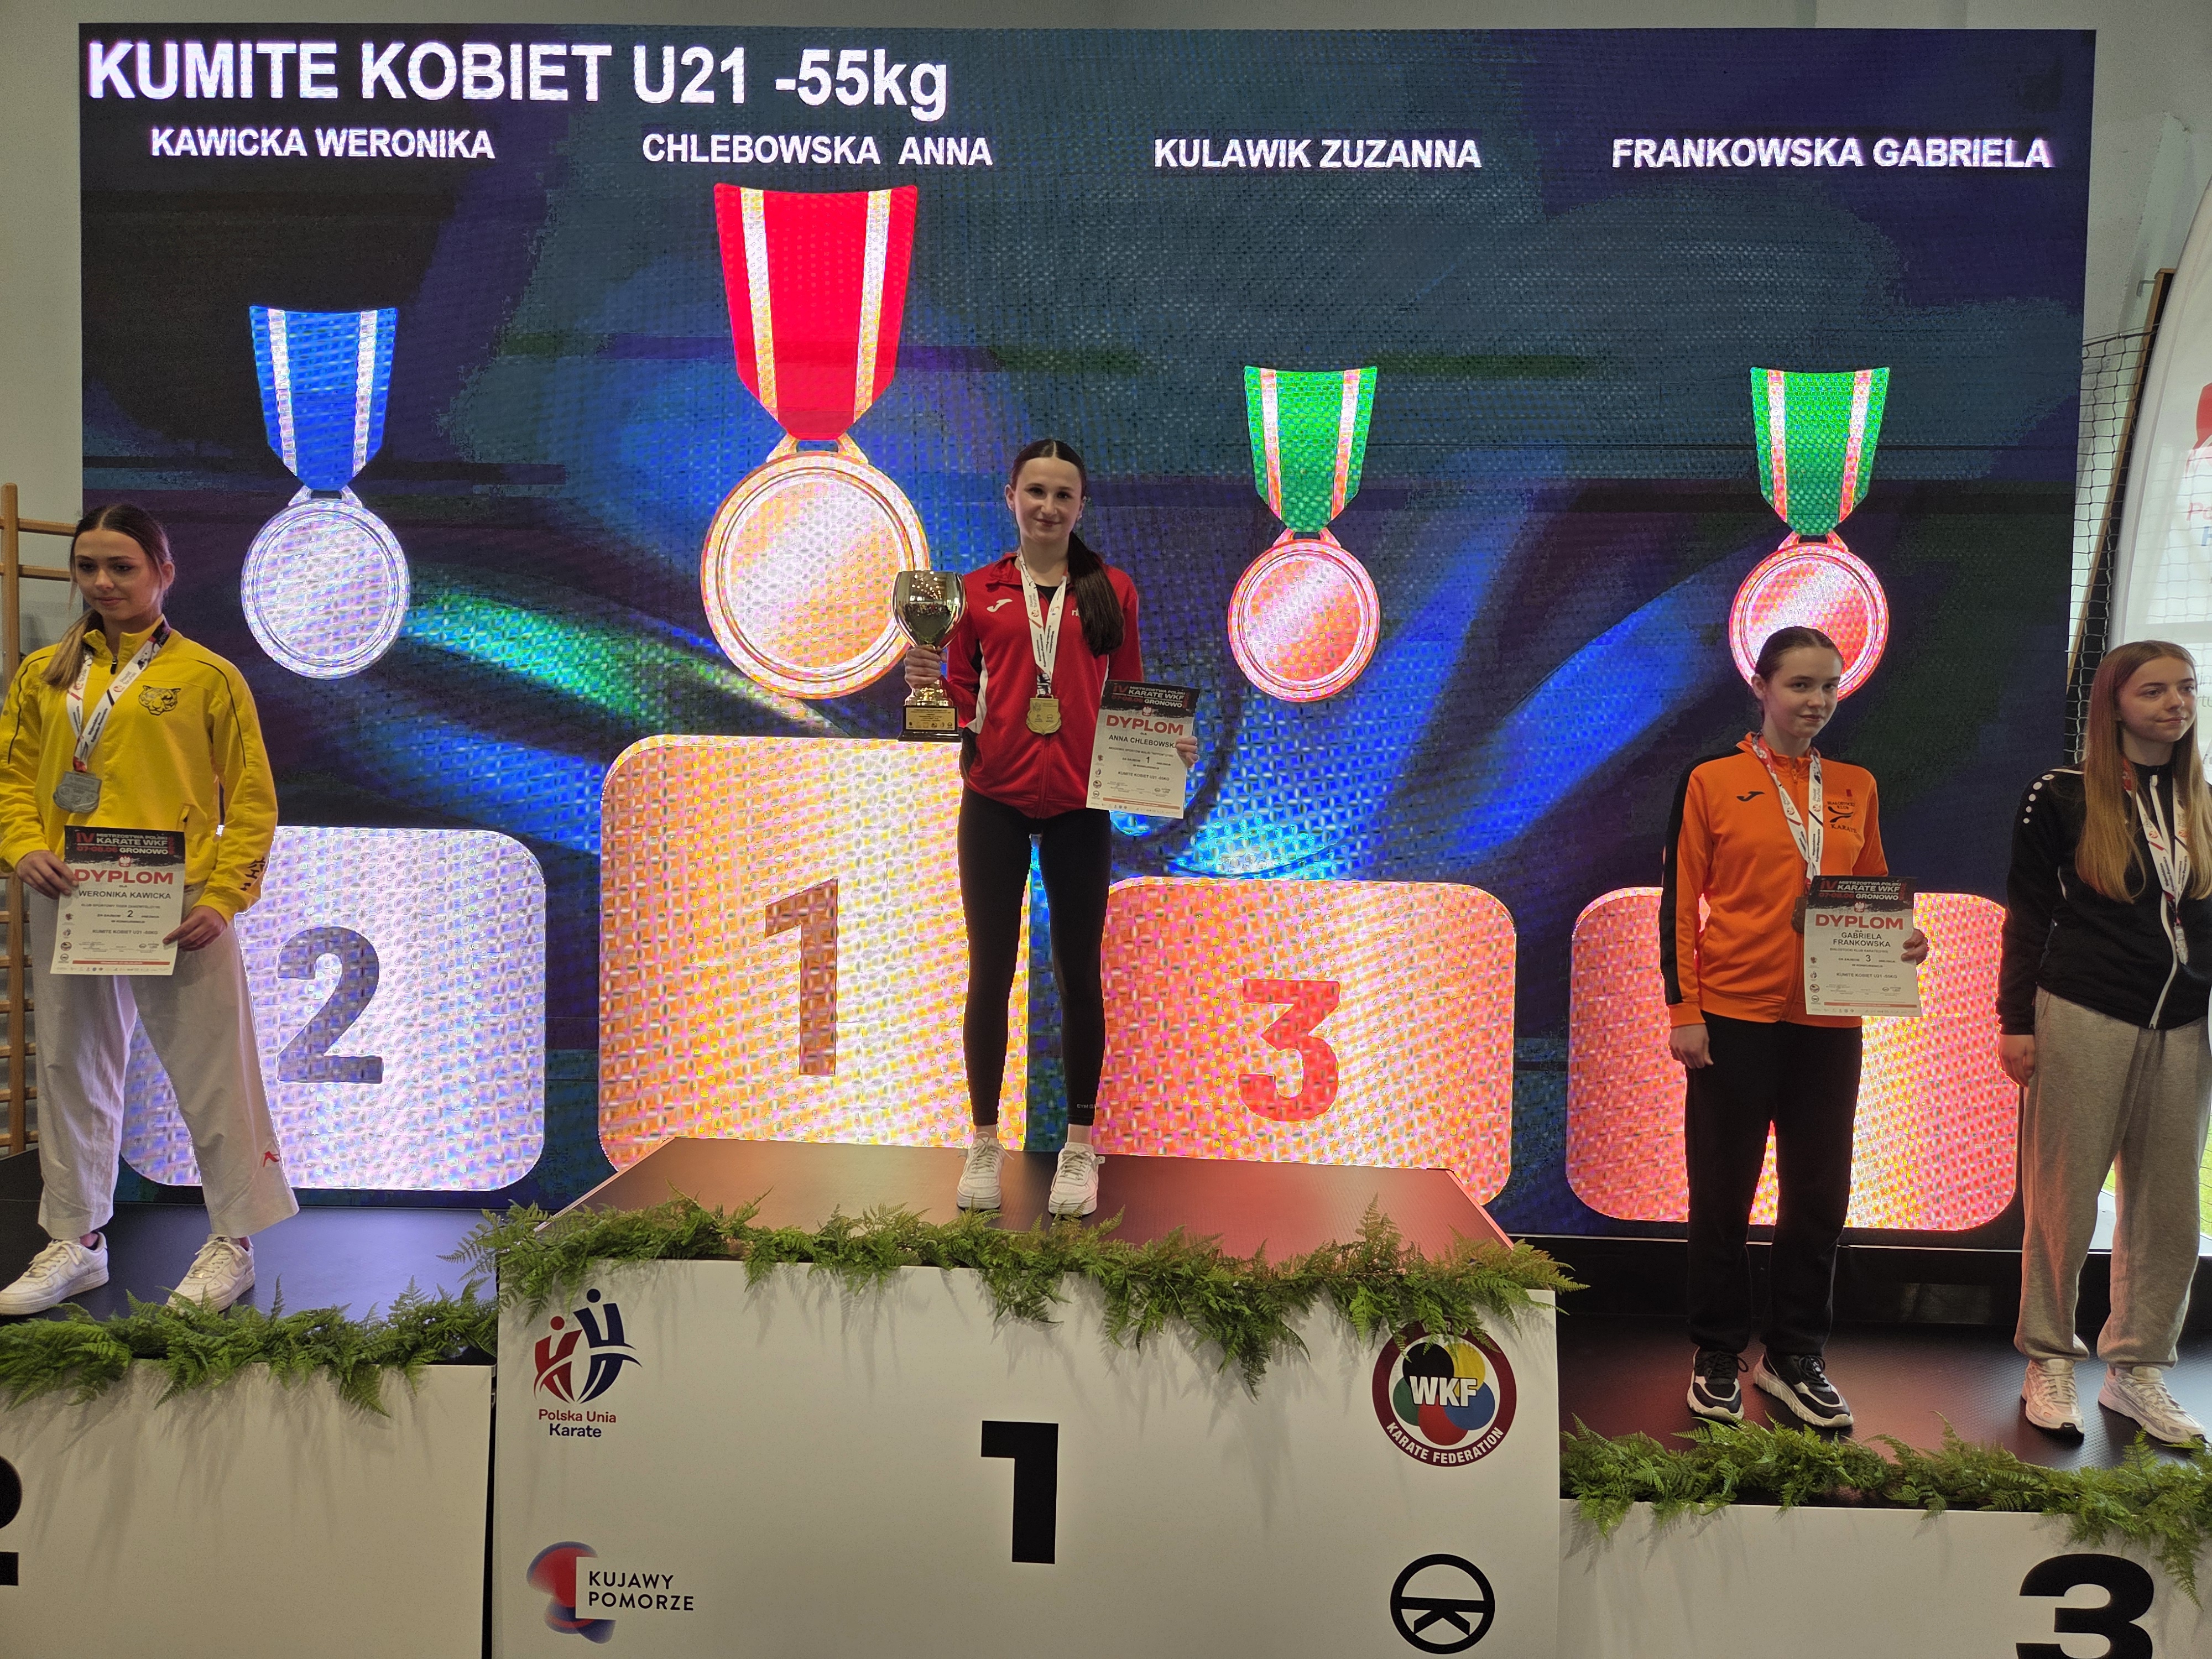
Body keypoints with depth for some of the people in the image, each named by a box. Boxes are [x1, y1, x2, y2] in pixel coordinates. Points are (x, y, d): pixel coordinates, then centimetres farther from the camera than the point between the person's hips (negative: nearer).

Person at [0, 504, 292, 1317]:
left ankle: (233, 1240, 17)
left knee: (211, 1074, 1)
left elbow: (252, 799, -3)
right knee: (73, 1073, 14)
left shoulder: (209, 676, -1)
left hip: (178, 908, -4)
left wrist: (222, 899, -12)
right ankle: (76, 1241, 29)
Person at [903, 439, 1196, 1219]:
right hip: (994, 801, 1)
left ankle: (1080, 1147, 19)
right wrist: (931, 682, -13)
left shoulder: (1112, 590, 6)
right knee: (989, 971, 6)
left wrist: (1164, 743, -9)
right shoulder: (978, 591, 7)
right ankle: (983, 1144, 19)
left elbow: (1128, 695, 9)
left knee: (1078, 972, 6)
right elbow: (962, 699, 8)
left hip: (1078, 803, 0)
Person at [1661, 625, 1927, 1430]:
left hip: (1827, 1019, 4)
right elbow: (1679, 902, -3)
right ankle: (1717, 1357, 20)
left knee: (1819, 1190, 9)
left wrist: (1902, 939, -4)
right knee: (1724, 1189, 5)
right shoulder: (1711, 781, -2)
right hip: (1734, 1014, -4)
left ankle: (1795, 1358, 24)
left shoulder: (1856, 787, 10)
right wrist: (1683, 1010, -9)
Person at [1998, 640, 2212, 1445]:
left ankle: (2136, 1370, 21)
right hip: (2083, 1019, -4)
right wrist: (2016, 1022, -6)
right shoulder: (2063, 797, -2)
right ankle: (2049, 1363, 14)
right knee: (2064, 1203, 1)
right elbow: (2028, 916, -1)